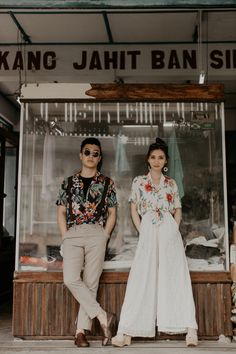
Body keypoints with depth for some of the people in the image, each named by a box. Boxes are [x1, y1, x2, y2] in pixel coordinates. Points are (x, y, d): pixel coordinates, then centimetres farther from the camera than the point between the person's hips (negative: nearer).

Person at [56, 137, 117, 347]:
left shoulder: (106, 183, 11)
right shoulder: (69, 182, 15)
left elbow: (112, 213, 11)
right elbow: (61, 212, 14)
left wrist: (104, 236, 0)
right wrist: (65, 236, 3)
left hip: (96, 235, -1)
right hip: (72, 235, 2)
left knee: (91, 282, -5)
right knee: (71, 279, -15)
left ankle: (81, 331, 2)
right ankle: (103, 317, -7)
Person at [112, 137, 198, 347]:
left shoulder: (171, 184, 14)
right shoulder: (139, 182, 11)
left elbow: (178, 210, 14)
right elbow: (134, 210, 9)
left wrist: (174, 229, -1)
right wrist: (142, 232, -1)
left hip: (170, 233, 1)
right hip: (148, 233, -1)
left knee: (175, 277, -4)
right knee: (142, 279, -5)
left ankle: (190, 329, -4)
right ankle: (127, 332, -4)